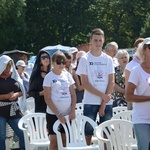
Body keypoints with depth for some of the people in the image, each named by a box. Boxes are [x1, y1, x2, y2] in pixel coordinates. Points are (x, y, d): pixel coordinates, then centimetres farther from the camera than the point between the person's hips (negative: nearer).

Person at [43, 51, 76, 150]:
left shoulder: (67, 75, 7)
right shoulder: (49, 77, -5)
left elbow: (73, 95, 10)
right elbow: (47, 99, -8)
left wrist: (72, 111, -3)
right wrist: (58, 114, -13)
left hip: (67, 114, 4)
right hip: (53, 114, -4)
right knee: (54, 141, -4)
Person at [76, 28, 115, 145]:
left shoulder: (108, 59, 8)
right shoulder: (85, 59, 1)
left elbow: (111, 82, 4)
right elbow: (85, 83, -4)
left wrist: (104, 104, -5)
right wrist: (102, 95, -11)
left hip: (106, 102, 2)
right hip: (90, 103, -2)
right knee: (88, 133, -2)